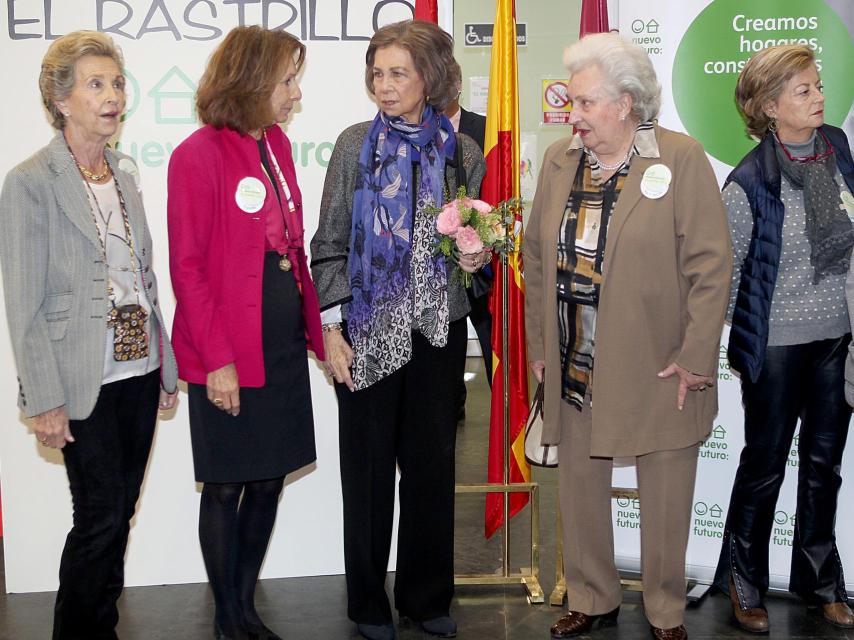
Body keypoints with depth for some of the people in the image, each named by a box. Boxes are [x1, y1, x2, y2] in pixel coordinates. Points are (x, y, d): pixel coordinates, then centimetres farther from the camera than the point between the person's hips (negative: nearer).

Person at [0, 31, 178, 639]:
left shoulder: (126, 171, 10)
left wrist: (166, 362, 12)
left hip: (139, 371, 6)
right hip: (85, 382, -6)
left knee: (121, 511, 12)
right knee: (101, 517, -1)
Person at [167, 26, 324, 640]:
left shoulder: (276, 144, 9)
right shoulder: (199, 155, -12)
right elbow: (187, 268, -13)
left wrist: (315, 328, 7)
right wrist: (216, 360, -15)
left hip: (283, 347, 7)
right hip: (228, 361, -7)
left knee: (269, 479, 13)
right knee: (225, 486, 7)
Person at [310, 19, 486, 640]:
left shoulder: (461, 151, 4)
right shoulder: (357, 144, -1)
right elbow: (330, 244, -1)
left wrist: (476, 257, -7)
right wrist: (332, 327, -8)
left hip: (440, 329, 2)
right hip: (369, 329, -2)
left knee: (433, 461, 10)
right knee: (369, 465, 7)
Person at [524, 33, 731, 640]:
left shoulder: (682, 159, -8)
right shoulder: (559, 160, 7)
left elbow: (710, 264, -9)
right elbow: (538, 258, 11)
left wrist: (696, 358, -11)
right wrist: (540, 346, 9)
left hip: (658, 370, -4)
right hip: (574, 369, 4)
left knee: (665, 498, 9)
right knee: (580, 489, 14)